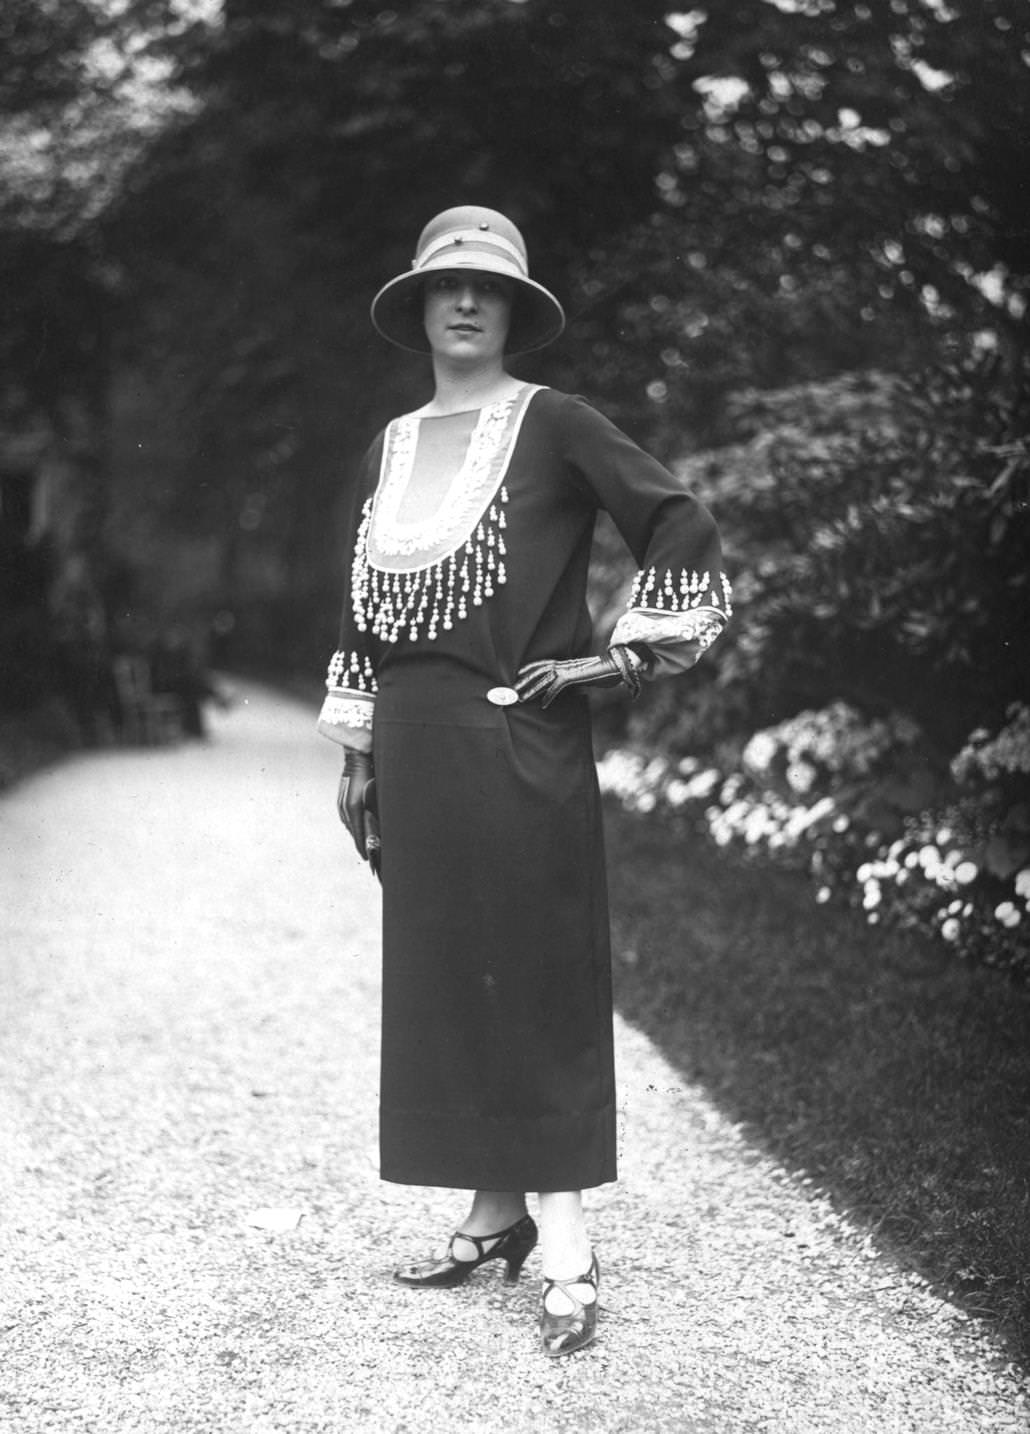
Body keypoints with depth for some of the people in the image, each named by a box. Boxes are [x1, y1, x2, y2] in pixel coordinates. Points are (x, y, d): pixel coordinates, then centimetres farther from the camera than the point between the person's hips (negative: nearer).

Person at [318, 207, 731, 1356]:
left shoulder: (551, 424, -4)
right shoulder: (391, 447, 14)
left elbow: (685, 527, -9)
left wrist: (622, 656, -10)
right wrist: (357, 754, 15)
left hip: (521, 738, -6)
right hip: (416, 745, 6)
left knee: (541, 973, -4)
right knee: (443, 975, 10)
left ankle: (567, 1247, 1)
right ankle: (495, 1211, 22)